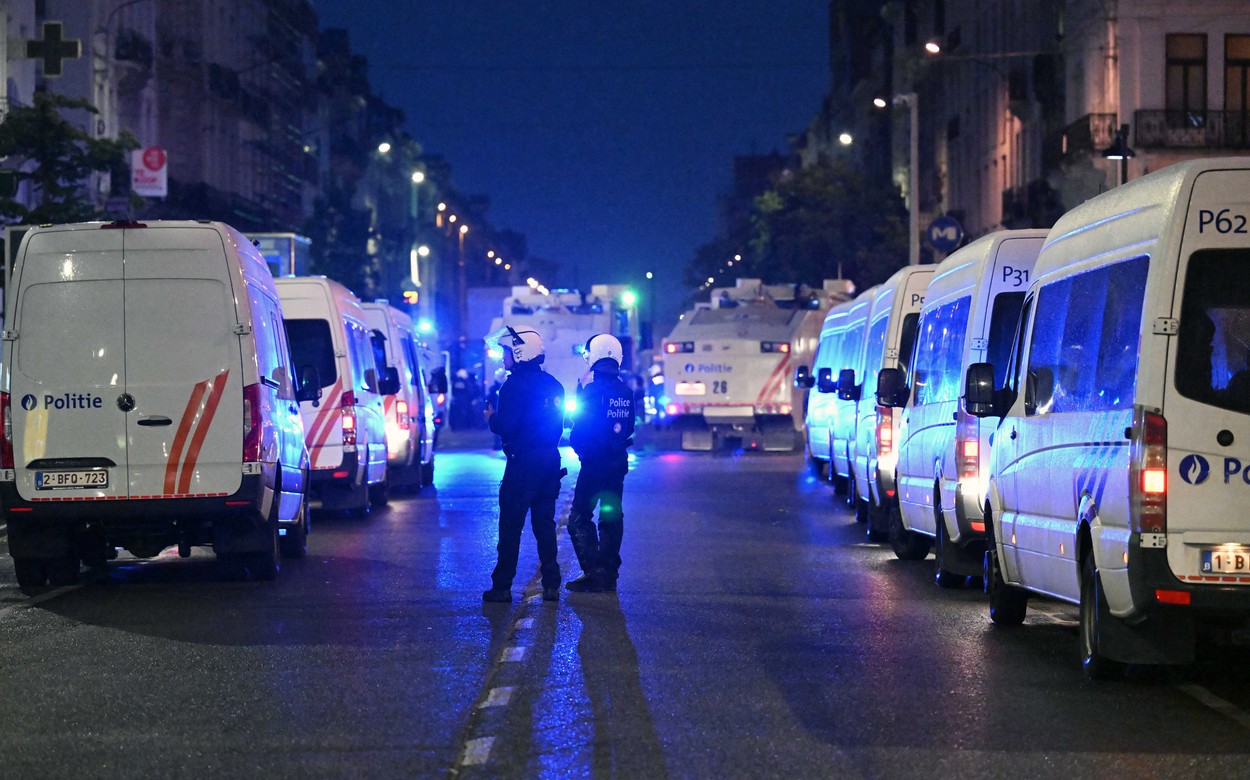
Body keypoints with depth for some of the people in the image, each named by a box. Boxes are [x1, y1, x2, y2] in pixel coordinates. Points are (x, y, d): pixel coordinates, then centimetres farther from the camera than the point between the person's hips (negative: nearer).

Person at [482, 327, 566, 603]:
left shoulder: (515, 384, -13)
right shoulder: (553, 384, 12)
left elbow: (505, 426, -20)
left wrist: (491, 417, 1)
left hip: (524, 461, -7)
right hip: (551, 459, 7)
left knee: (511, 525, -2)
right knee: (544, 523, 13)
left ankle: (502, 587, -1)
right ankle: (551, 585, 11)